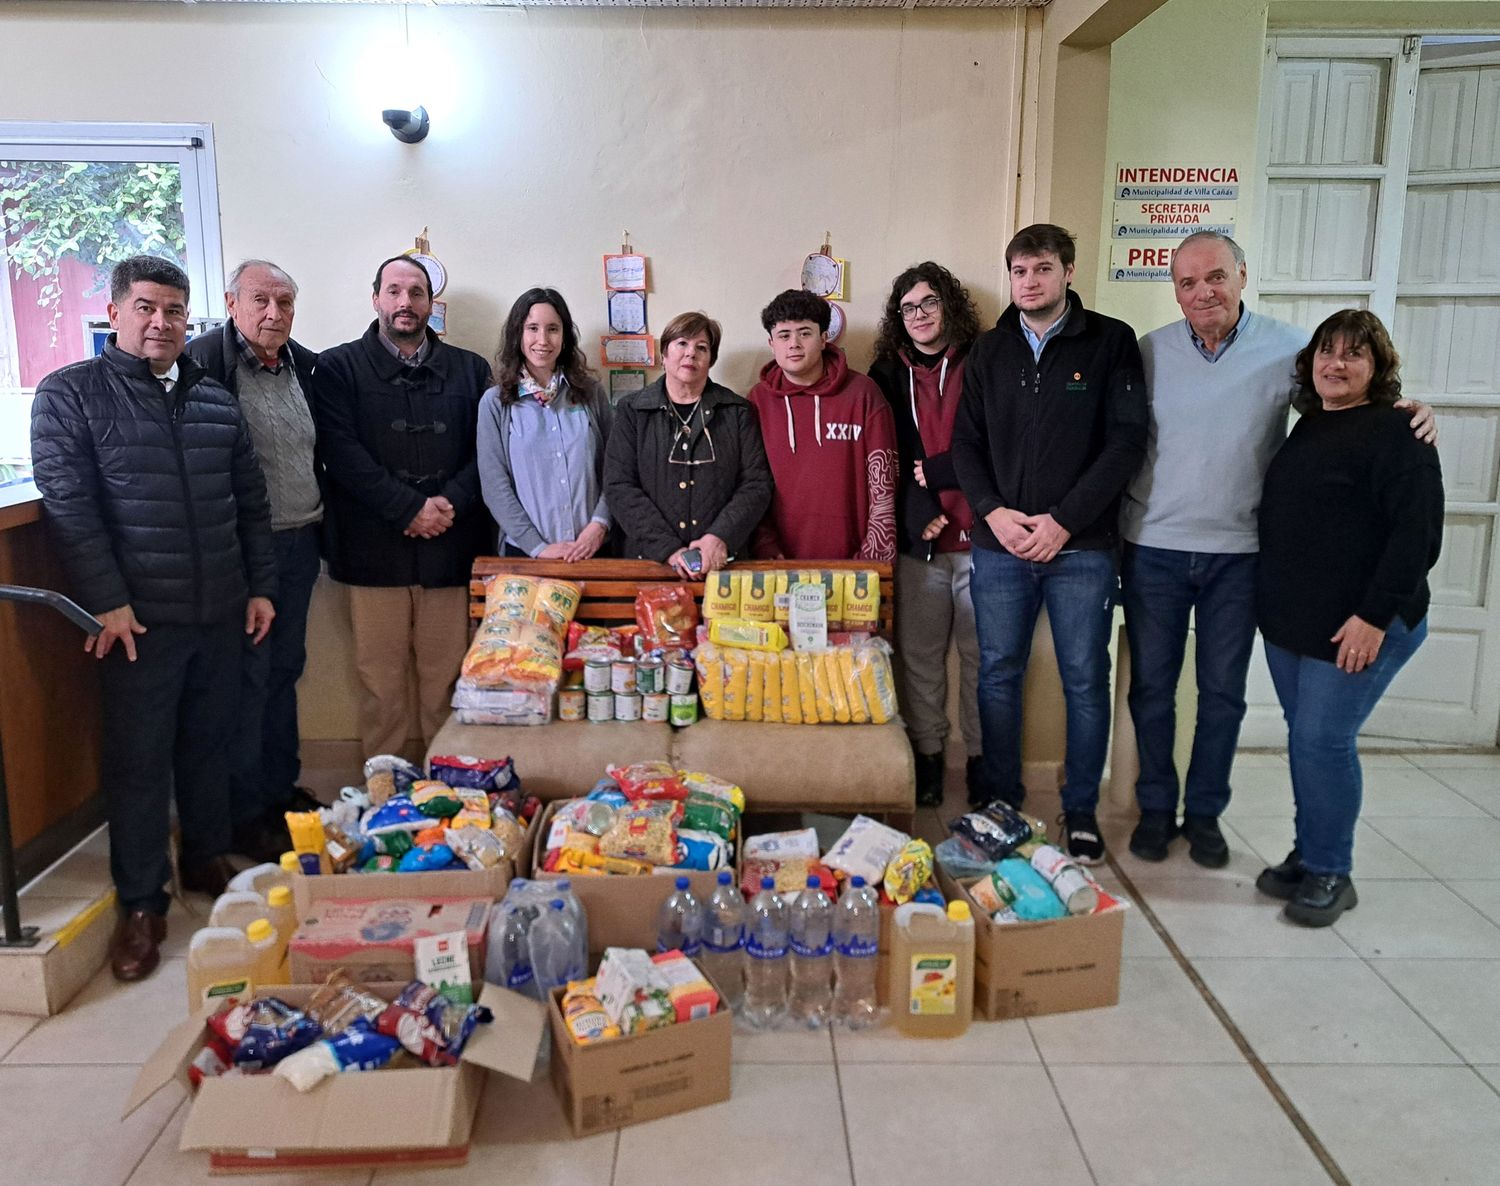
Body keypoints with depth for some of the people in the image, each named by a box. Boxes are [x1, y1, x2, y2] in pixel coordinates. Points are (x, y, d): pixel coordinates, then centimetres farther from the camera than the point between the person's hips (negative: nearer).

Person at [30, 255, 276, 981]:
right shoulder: (71, 395, -2)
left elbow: (250, 503, 14)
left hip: (221, 614, 4)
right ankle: (141, 905, 15)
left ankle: (206, 861, 33)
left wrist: (260, 586, 10)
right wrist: (105, 602, -14)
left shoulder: (216, 401, 12)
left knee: (209, 745, 15)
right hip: (138, 619, -4)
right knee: (138, 762, 3)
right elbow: (69, 507, -9)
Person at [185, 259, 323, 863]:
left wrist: (320, 524, 14)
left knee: (285, 668, 16)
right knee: (246, 677, 1)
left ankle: (282, 788, 31)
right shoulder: (203, 360, -12)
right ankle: (244, 815, 15)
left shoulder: (304, 366, 10)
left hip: (300, 542, 7)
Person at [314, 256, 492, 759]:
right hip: (373, 548, -1)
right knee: (381, 680, 4)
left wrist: (449, 503, -11)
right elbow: (342, 452, -6)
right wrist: (410, 508, -14)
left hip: (451, 548, 2)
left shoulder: (470, 370, 14)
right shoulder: (338, 368, 7)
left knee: (446, 679, 4)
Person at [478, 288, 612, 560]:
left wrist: (599, 525, -12)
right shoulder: (495, 403, 0)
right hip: (525, 553, -1)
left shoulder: (590, 392, 4)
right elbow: (494, 486, -5)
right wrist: (539, 547, -13)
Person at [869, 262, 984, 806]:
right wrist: (918, 514, -7)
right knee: (919, 655, 6)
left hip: (977, 536, -2)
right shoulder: (887, 375, 11)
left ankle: (983, 760, 18)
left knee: (982, 654, 4)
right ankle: (927, 757, 19)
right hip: (918, 539, 2)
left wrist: (934, 472, -6)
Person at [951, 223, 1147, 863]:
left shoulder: (1111, 342, 1)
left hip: (1081, 546, -2)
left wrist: (1063, 520, -12)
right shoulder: (990, 351, 11)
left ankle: (1080, 811, 19)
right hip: (1000, 545, 3)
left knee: (1086, 682, 4)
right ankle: (1002, 804, 22)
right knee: (998, 676, 8)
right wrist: (994, 512, -8)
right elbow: (966, 443, 8)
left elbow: (1126, 441, -6)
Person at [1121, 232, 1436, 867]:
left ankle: (1204, 813, 27)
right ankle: (1155, 808, 26)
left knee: (1223, 692, 10)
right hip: (1153, 548, 0)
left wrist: (1409, 410, -14)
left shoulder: (1288, 348, -3)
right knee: (1151, 687, 9)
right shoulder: (1149, 352, -1)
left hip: (1237, 553, 0)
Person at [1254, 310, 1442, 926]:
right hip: (1289, 621, 7)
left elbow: (1418, 534, -16)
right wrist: (1275, 606, 15)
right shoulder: (1308, 427, 13)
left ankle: (1329, 872, 11)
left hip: (1360, 626, -7)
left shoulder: (1397, 432, -10)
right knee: (1304, 738, 12)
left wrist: (1374, 616, -21)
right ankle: (1307, 856, 25)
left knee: (1322, 741, -6)